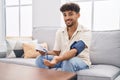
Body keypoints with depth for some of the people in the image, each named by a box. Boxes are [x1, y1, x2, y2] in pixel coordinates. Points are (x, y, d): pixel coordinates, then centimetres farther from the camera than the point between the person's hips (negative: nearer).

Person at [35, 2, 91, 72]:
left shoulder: (85, 32, -13)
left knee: (68, 61, -39)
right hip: (62, 60, 5)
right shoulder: (59, 32, 5)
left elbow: (75, 51, -30)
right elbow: (56, 52, 6)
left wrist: (57, 59, -48)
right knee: (40, 59, -18)